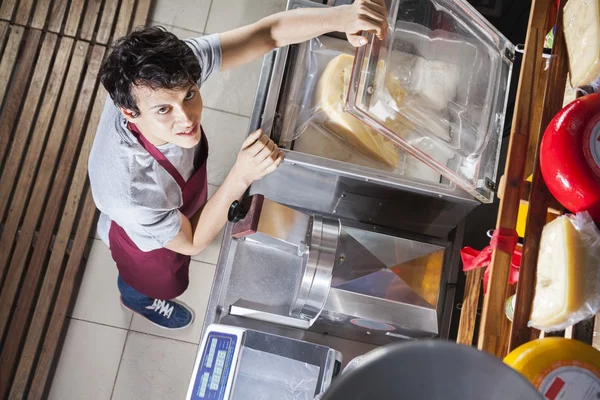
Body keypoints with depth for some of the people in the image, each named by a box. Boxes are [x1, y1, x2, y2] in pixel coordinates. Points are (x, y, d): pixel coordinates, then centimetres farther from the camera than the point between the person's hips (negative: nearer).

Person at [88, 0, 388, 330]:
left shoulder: (172, 70, -40)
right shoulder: (131, 191, -50)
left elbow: (268, 32, -37)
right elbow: (192, 243, -30)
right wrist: (242, 177, -44)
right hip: (146, 241, -4)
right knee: (163, 281, 32)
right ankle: (137, 297, 72)